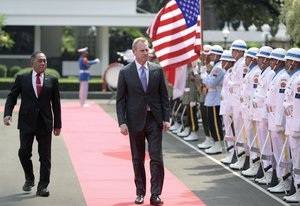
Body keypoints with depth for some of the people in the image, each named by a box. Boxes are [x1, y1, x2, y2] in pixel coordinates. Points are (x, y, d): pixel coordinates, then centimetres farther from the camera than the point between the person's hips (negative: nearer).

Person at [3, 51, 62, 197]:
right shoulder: (22, 78, 3)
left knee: (45, 156, 0)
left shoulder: (52, 80, 5)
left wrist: (57, 124, 3)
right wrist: (7, 114, -12)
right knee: (24, 153, 1)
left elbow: (56, 103, 6)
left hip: (45, 123, 0)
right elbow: (12, 97, 4)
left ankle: (42, 187, 6)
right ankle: (29, 179, 25)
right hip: (27, 123, 0)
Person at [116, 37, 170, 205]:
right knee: (138, 159, 8)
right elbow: (120, 100, 0)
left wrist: (166, 118, -1)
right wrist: (122, 122, -8)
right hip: (135, 120, 0)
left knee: (156, 158, -5)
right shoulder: (125, 72, -1)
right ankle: (140, 192, 18)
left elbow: (164, 96, 6)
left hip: (154, 119, 1)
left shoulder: (157, 70, 3)